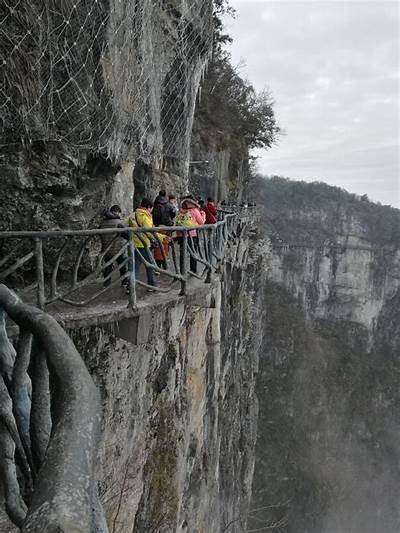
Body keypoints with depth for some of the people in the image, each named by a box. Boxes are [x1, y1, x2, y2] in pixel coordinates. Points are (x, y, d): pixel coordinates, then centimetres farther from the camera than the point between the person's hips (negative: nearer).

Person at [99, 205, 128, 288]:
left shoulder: (103, 222, 3)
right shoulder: (118, 221, -13)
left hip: (106, 249, 5)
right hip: (117, 249, -5)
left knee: (108, 266, 17)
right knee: (123, 265, 12)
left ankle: (106, 283, 23)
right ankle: (125, 282, 17)